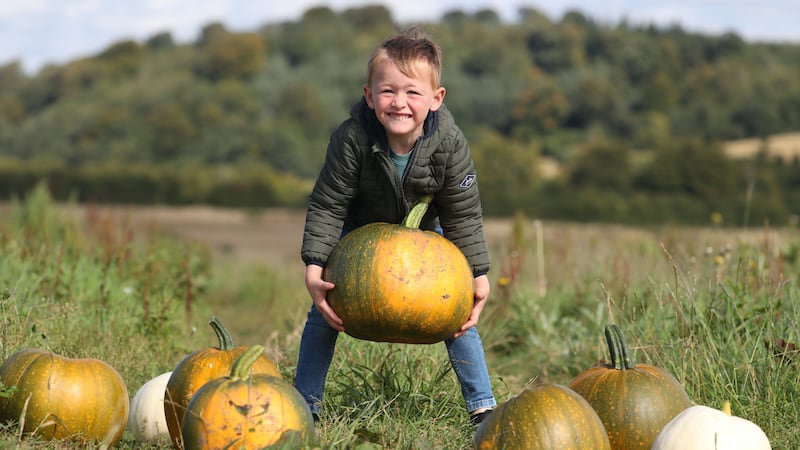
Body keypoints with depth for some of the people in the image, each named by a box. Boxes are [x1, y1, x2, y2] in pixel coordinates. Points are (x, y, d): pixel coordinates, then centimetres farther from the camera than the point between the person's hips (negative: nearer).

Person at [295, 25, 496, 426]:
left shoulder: (449, 143, -30)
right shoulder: (351, 139, -35)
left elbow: (463, 215, -18)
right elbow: (327, 205, -25)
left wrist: (478, 275, -19)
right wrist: (314, 269, -34)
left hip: (423, 231, 1)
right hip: (360, 229, -1)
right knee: (325, 307, -7)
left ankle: (483, 408, 5)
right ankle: (304, 407, 7)